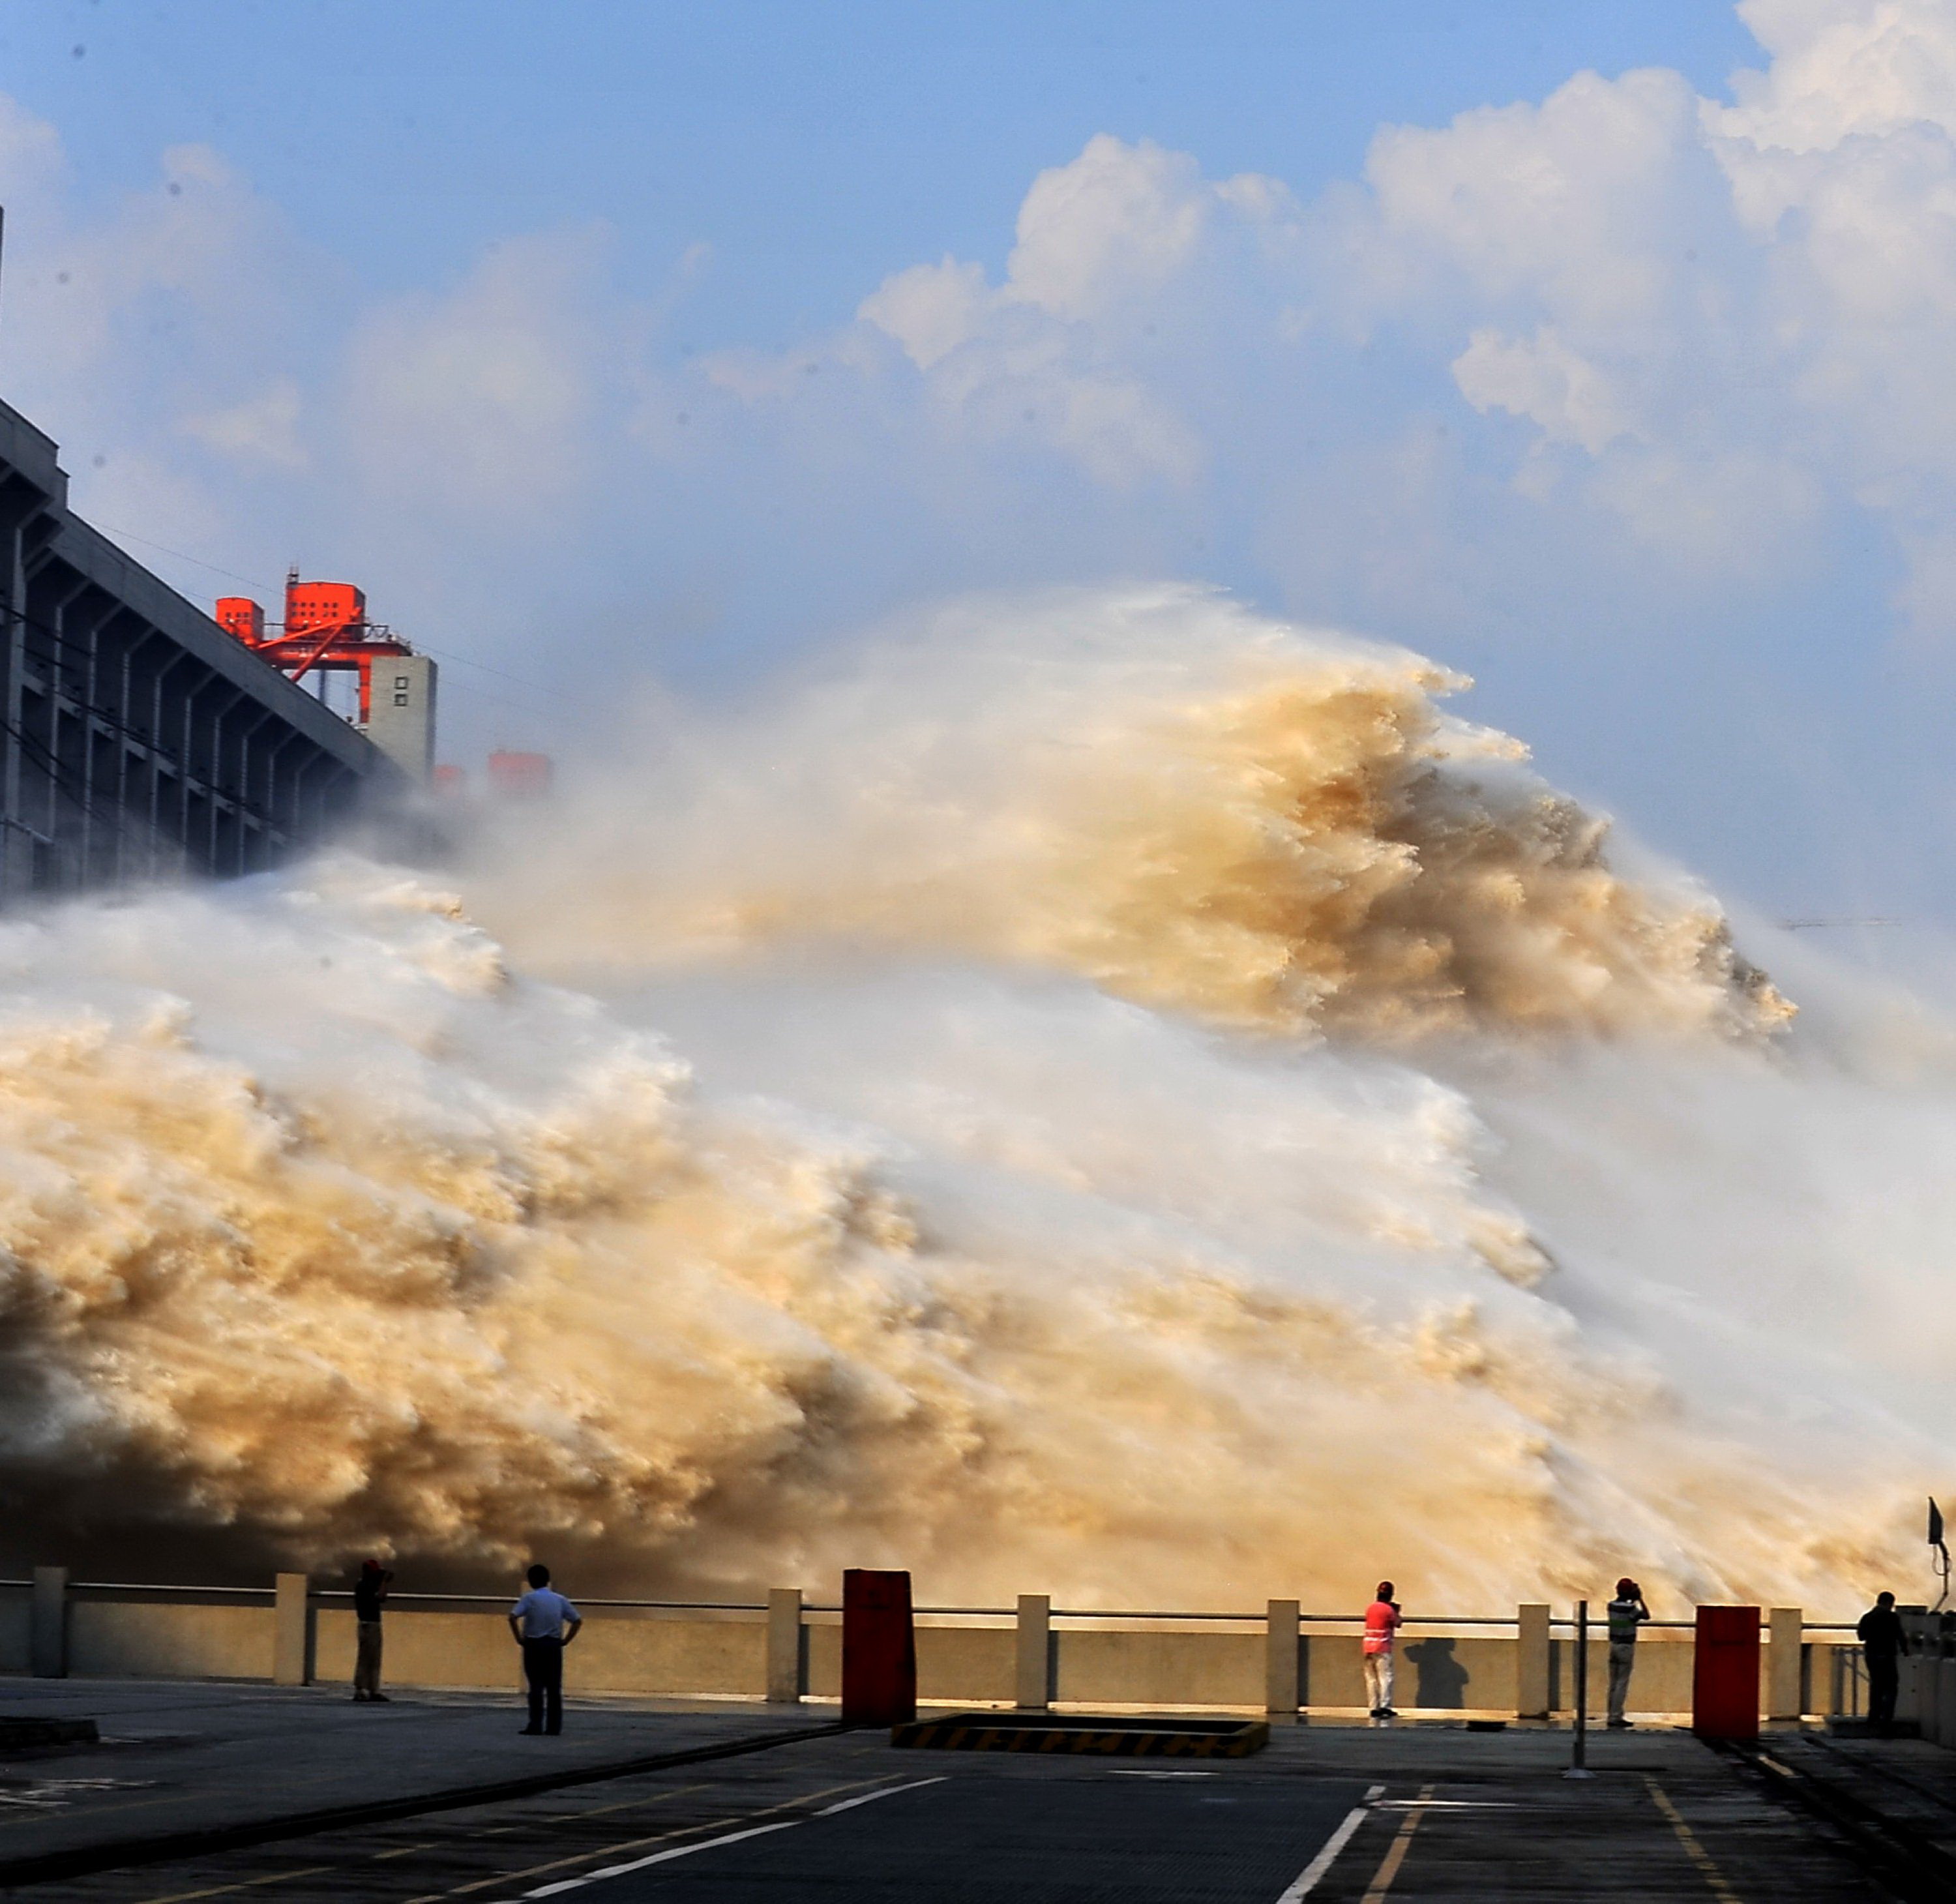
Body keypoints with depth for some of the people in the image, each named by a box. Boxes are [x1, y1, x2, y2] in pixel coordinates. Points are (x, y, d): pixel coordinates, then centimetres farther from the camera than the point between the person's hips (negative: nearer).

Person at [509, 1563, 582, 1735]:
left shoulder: (529, 1598, -4)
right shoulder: (559, 1600, 7)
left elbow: (513, 1617, -17)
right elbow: (578, 1620, 7)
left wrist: (519, 1638, -8)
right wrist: (565, 1640, 10)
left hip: (534, 1645, -3)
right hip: (554, 1646, 3)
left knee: (536, 1687, -2)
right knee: (555, 1688, 5)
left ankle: (536, 1725, -6)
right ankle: (554, 1726, 4)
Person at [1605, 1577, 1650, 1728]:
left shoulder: (1612, 1605, 5)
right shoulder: (1630, 1608, -17)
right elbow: (1646, 1616, -6)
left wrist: (1633, 1601, 18)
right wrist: (1640, 1600, 0)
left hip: (1614, 1645, 7)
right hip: (1626, 1647, -7)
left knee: (1614, 1683, 10)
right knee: (1622, 1683, -4)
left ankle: (1613, 1715, 12)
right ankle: (1616, 1717, -7)